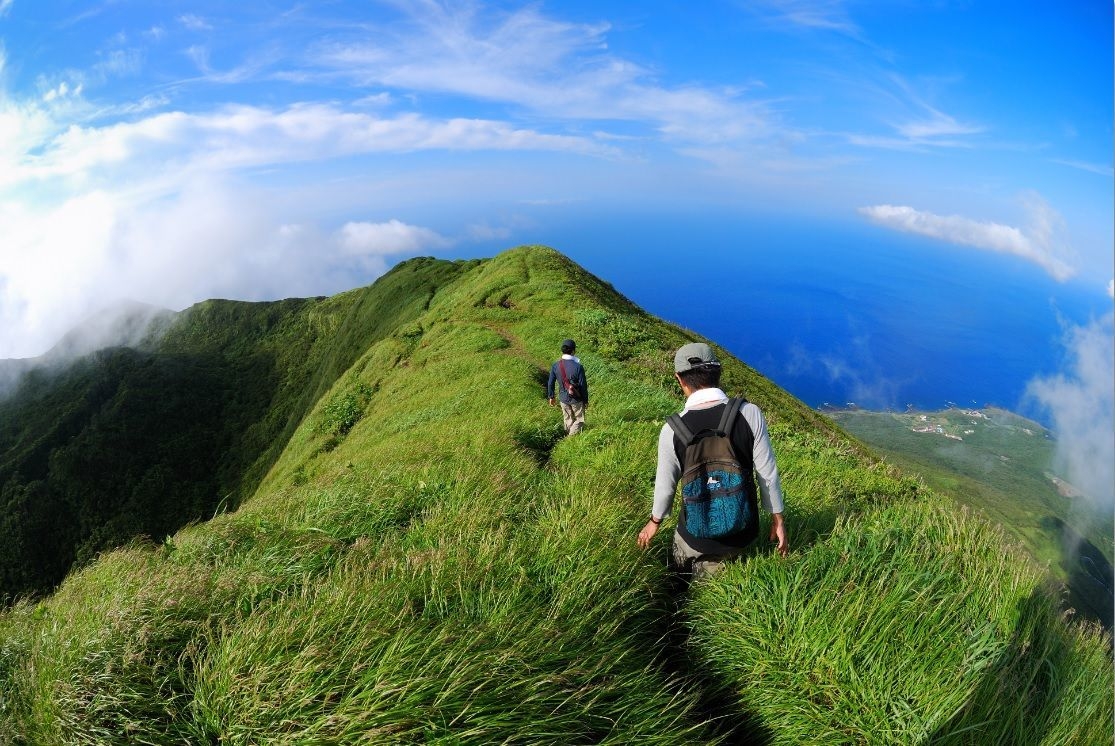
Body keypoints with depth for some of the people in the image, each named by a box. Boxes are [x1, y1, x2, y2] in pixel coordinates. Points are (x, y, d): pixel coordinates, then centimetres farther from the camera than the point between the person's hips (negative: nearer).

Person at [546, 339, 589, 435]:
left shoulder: (555, 366, -9)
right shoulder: (578, 367, -22)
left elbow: (550, 383, 0)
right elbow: (583, 385, -15)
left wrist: (551, 397, 15)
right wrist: (586, 401, -2)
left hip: (563, 399, 4)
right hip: (576, 399, -4)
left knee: (568, 420, 22)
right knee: (579, 420, 13)